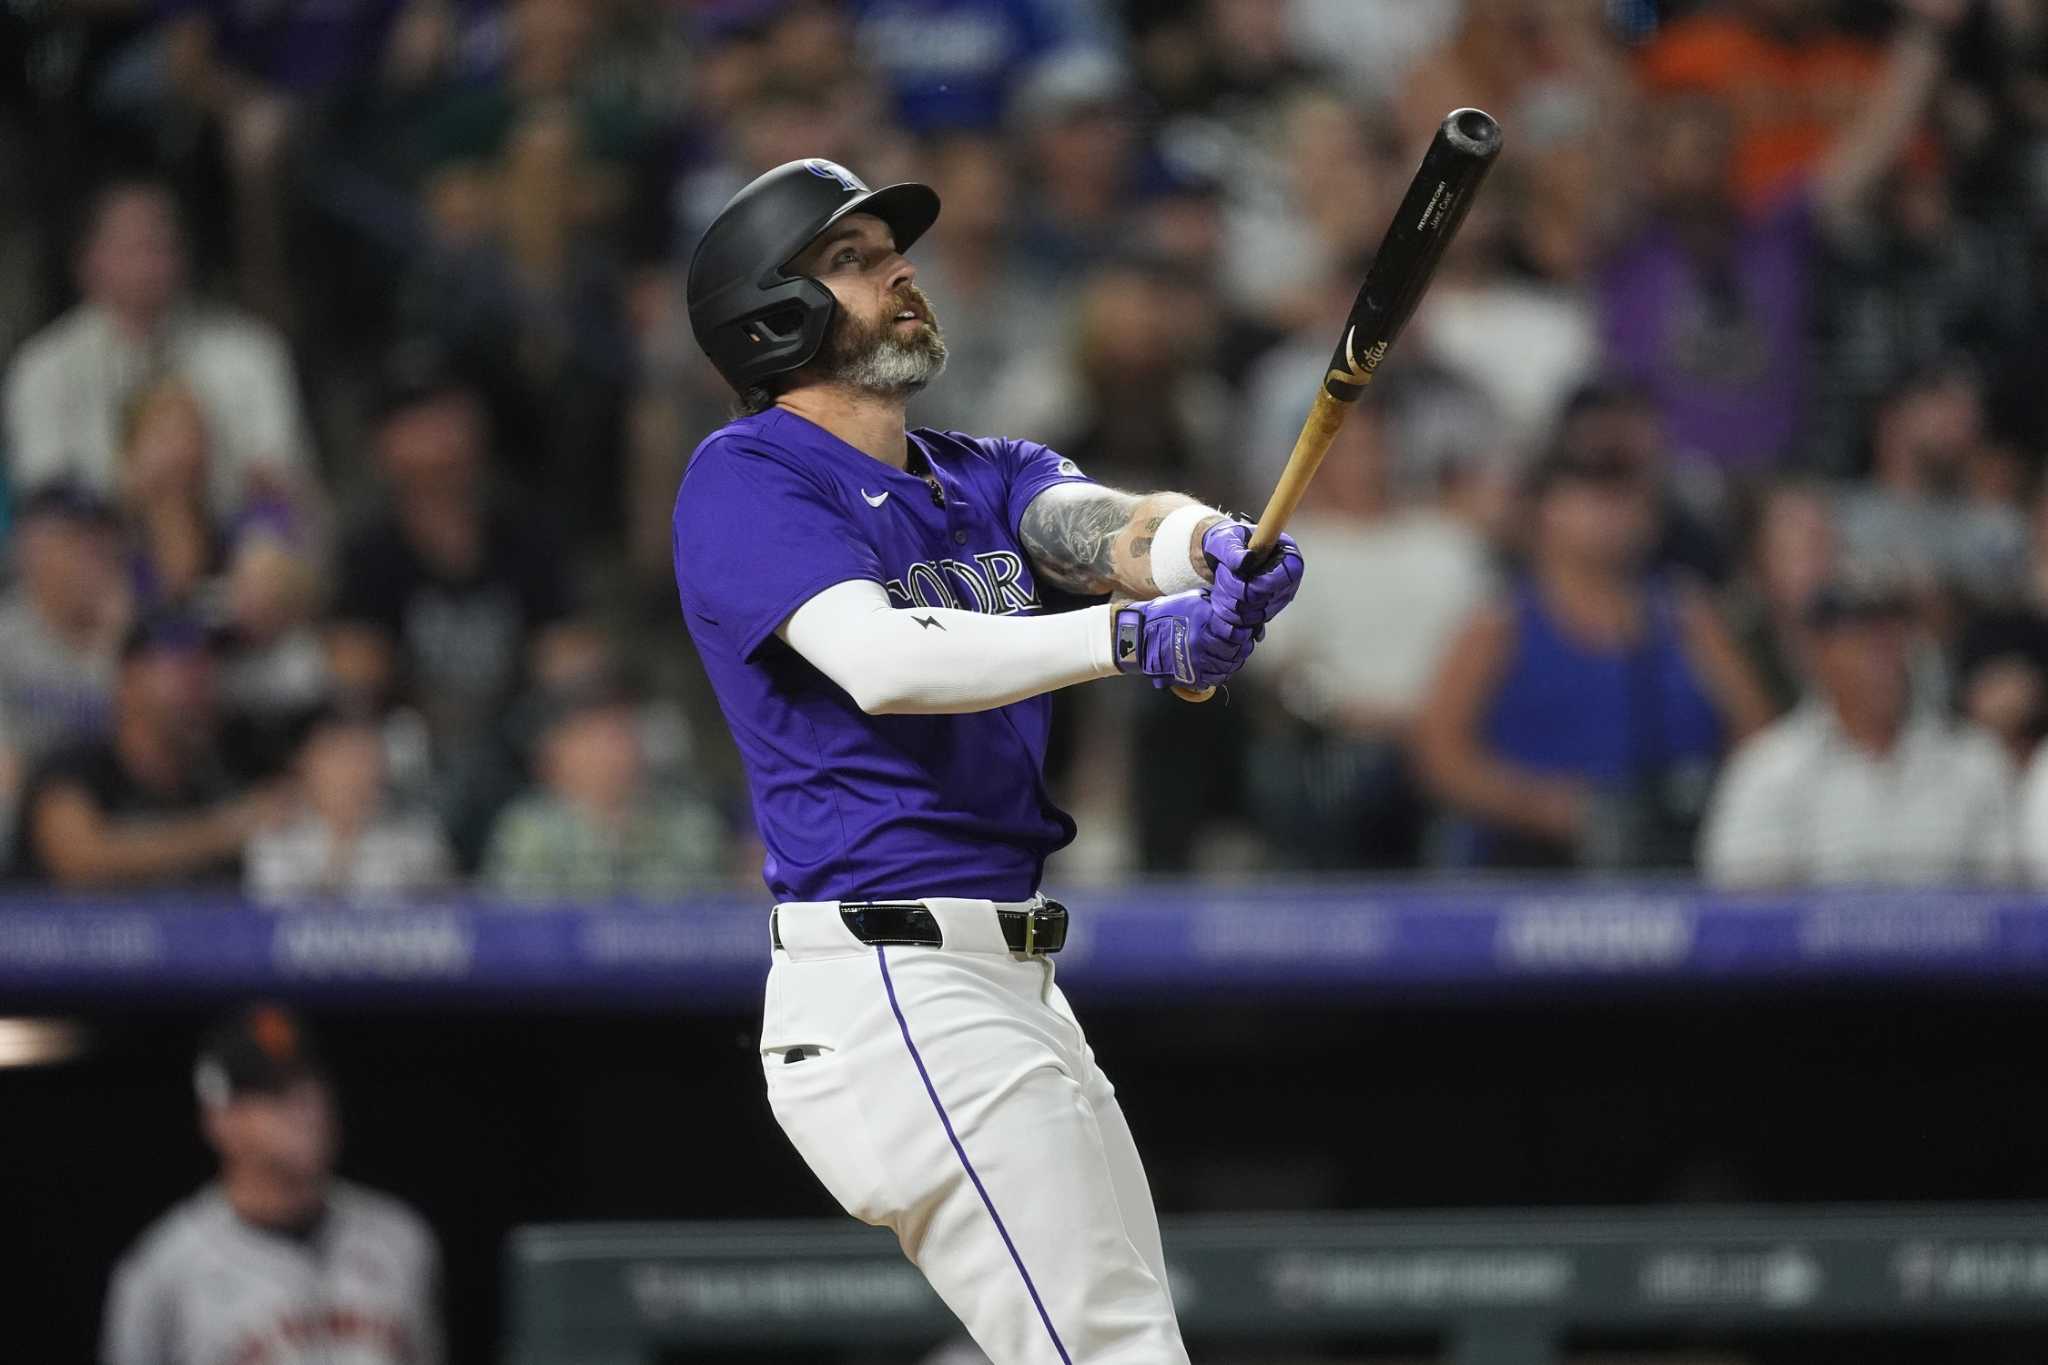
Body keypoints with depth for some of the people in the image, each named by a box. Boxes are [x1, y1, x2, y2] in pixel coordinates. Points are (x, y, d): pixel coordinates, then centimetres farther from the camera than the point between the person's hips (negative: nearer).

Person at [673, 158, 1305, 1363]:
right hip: (891, 986, -9)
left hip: (1019, 988, 9)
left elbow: (1110, 529, -3)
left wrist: (1210, 550, -27)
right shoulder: (746, 477, -5)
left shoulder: (988, 478, 19)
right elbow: (879, 661, -23)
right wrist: (1127, 637, -34)